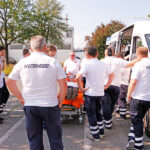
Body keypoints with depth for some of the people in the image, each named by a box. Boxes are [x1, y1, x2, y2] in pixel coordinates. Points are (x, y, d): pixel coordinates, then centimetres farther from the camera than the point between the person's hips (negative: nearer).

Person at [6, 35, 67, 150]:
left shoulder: (23, 62, -1)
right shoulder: (53, 62, -7)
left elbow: (9, 82, 5)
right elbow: (63, 85, -8)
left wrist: (21, 98, 12)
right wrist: (60, 102, 5)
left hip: (30, 106, 2)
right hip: (50, 105, -2)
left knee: (34, 140, 14)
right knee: (55, 138, 12)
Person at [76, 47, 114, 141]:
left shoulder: (87, 64, -13)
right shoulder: (103, 64, 5)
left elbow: (78, 77, -25)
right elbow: (112, 75, 16)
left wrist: (81, 89, -13)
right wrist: (106, 86, 15)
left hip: (90, 93, -5)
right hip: (100, 93, 6)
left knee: (91, 115, 8)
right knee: (98, 112, 23)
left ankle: (96, 135, 15)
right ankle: (101, 132, 31)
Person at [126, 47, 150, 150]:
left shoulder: (139, 65, -12)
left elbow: (133, 82, -16)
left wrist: (129, 94, -5)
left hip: (138, 98, -5)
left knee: (137, 121, 6)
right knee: (139, 120, 19)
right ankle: (132, 139, 17)